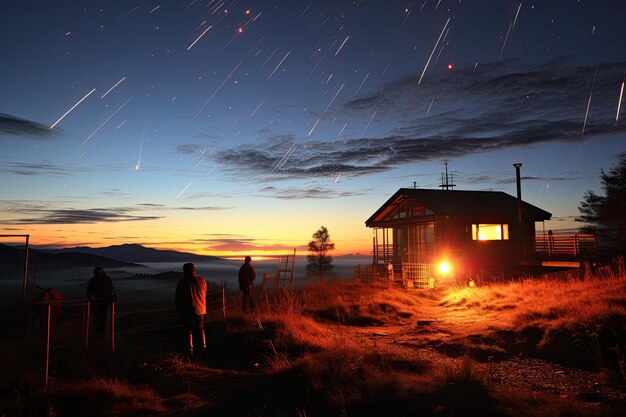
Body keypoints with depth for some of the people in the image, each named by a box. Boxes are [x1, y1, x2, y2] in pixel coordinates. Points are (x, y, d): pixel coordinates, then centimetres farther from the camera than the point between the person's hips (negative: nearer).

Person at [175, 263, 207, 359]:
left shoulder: (182, 282, -9)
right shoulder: (202, 281, -1)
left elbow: (177, 297, -2)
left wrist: (179, 309, 9)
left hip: (187, 310, -3)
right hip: (200, 309, 3)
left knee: (188, 331, 8)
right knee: (200, 329, 16)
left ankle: (190, 351, 6)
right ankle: (203, 347, 10)